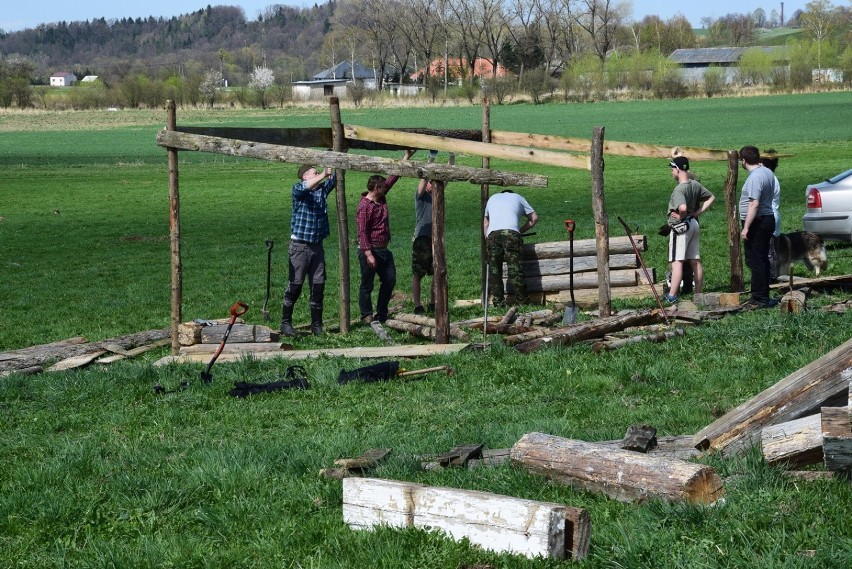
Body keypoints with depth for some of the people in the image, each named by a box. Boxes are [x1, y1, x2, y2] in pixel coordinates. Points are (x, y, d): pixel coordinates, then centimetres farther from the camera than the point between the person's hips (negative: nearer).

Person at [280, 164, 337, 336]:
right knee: (295, 286, -4)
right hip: (300, 246, -5)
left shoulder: (323, 189, 12)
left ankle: (317, 325, 11)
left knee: (318, 287, 5)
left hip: (317, 246, 6)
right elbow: (305, 187, -27)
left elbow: (335, 178, -2)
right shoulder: (298, 188, -4)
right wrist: (323, 175, -33)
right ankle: (285, 323, 5)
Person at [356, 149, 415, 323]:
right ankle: (367, 316, 10)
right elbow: (362, 232, -21)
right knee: (367, 285, 2)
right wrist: (368, 254, -25)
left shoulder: (381, 198, 8)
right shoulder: (364, 206, -17)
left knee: (390, 281, 10)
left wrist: (406, 158, 15)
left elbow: (393, 178, 15)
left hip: (384, 250, 9)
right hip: (370, 250, -9)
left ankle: (381, 314, 19)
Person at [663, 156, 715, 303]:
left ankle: (672, 295, -13)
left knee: (677, 261, -9)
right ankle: (698, 294, 16)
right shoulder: (695, 185, 4)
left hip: (681, 226, -8)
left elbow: (683, 207, -37)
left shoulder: (679, 189, -21)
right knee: (695, 261, 11)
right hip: (694, 225, 8)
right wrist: (697, 213, 6)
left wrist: (681, 217, -16)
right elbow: (711, 198, 14)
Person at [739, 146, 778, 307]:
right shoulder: (767, 172, 9)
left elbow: (754, 205, -25)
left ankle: (759, 299, -4)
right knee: (762, 260, 15)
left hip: (757, 222, -10)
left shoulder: (755, 177, -21)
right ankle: (763, 296, 21)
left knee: (755, 261, -5)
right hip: (768, 219, 10)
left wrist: (746, 228, -24)